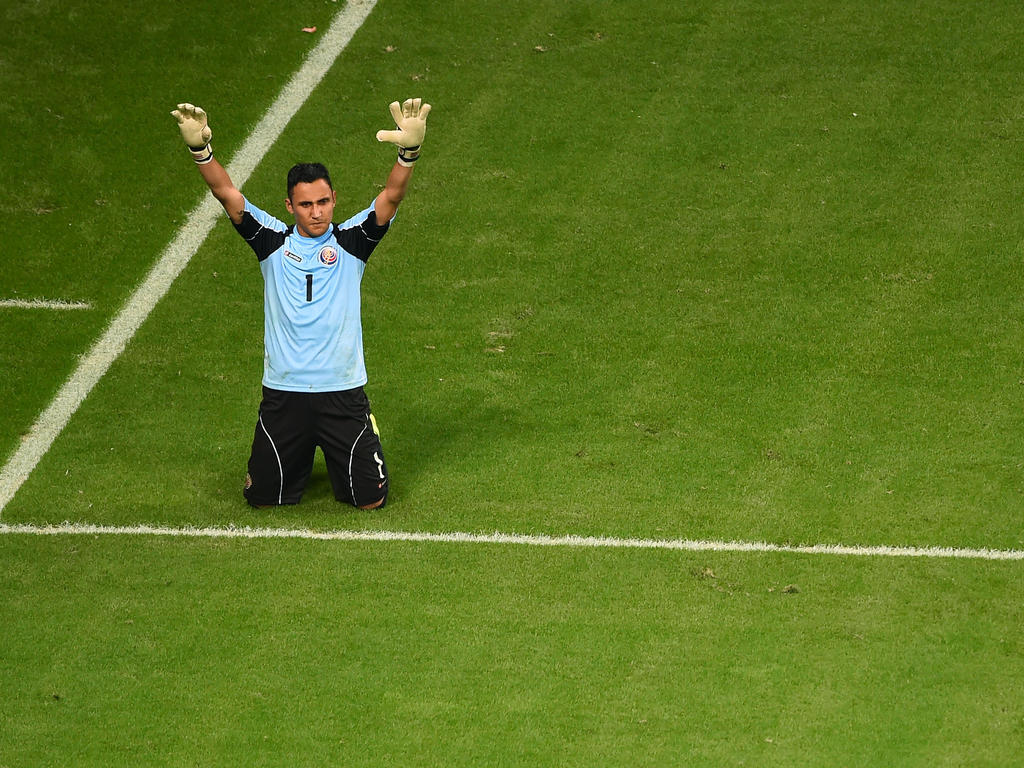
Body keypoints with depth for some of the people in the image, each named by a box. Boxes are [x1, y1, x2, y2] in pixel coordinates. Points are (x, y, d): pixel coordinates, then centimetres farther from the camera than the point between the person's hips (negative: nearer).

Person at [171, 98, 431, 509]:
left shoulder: (352, 241, 0)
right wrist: (200, 149, -25)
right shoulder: (273, 242, 2)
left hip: (343, 391, -1)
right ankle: (299, 460, 40)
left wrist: (408, 152, -34)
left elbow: (391, 196, -14)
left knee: (370, 498, 0)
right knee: (264, 497, 5)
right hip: (283, 393, 1)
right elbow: (227, 194, -8)